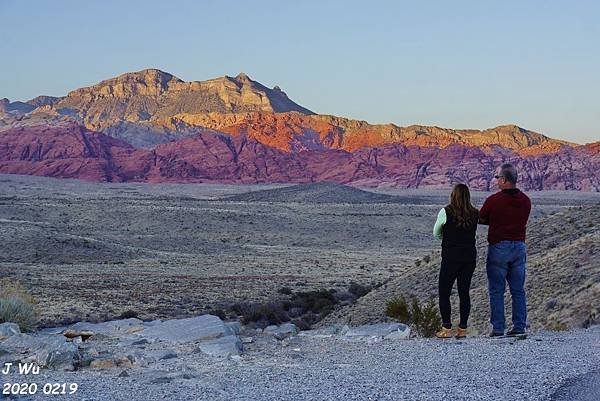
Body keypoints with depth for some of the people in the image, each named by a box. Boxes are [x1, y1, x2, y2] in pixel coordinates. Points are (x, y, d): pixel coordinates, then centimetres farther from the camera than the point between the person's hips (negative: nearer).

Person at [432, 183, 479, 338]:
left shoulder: (446, 212, -9)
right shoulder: (474, 214, 1)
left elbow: (436, 233, 3)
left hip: (451, 258, -4)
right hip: (470, 258, 4)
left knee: (444, 293, 4)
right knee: (464, 292, 10)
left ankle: (446, 329, -2)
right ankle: (462, 329, 11)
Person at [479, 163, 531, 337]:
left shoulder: (493, 200, -12)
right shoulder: (525, 201, 4)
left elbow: (480, 219, -1)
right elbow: (521, 221, 13)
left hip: (498, 248, -5)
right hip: (519, 247, 5)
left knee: (496, 290, 2)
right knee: (518, 290, 10)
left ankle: (498, 328, 0)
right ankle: (519, 326, 9)